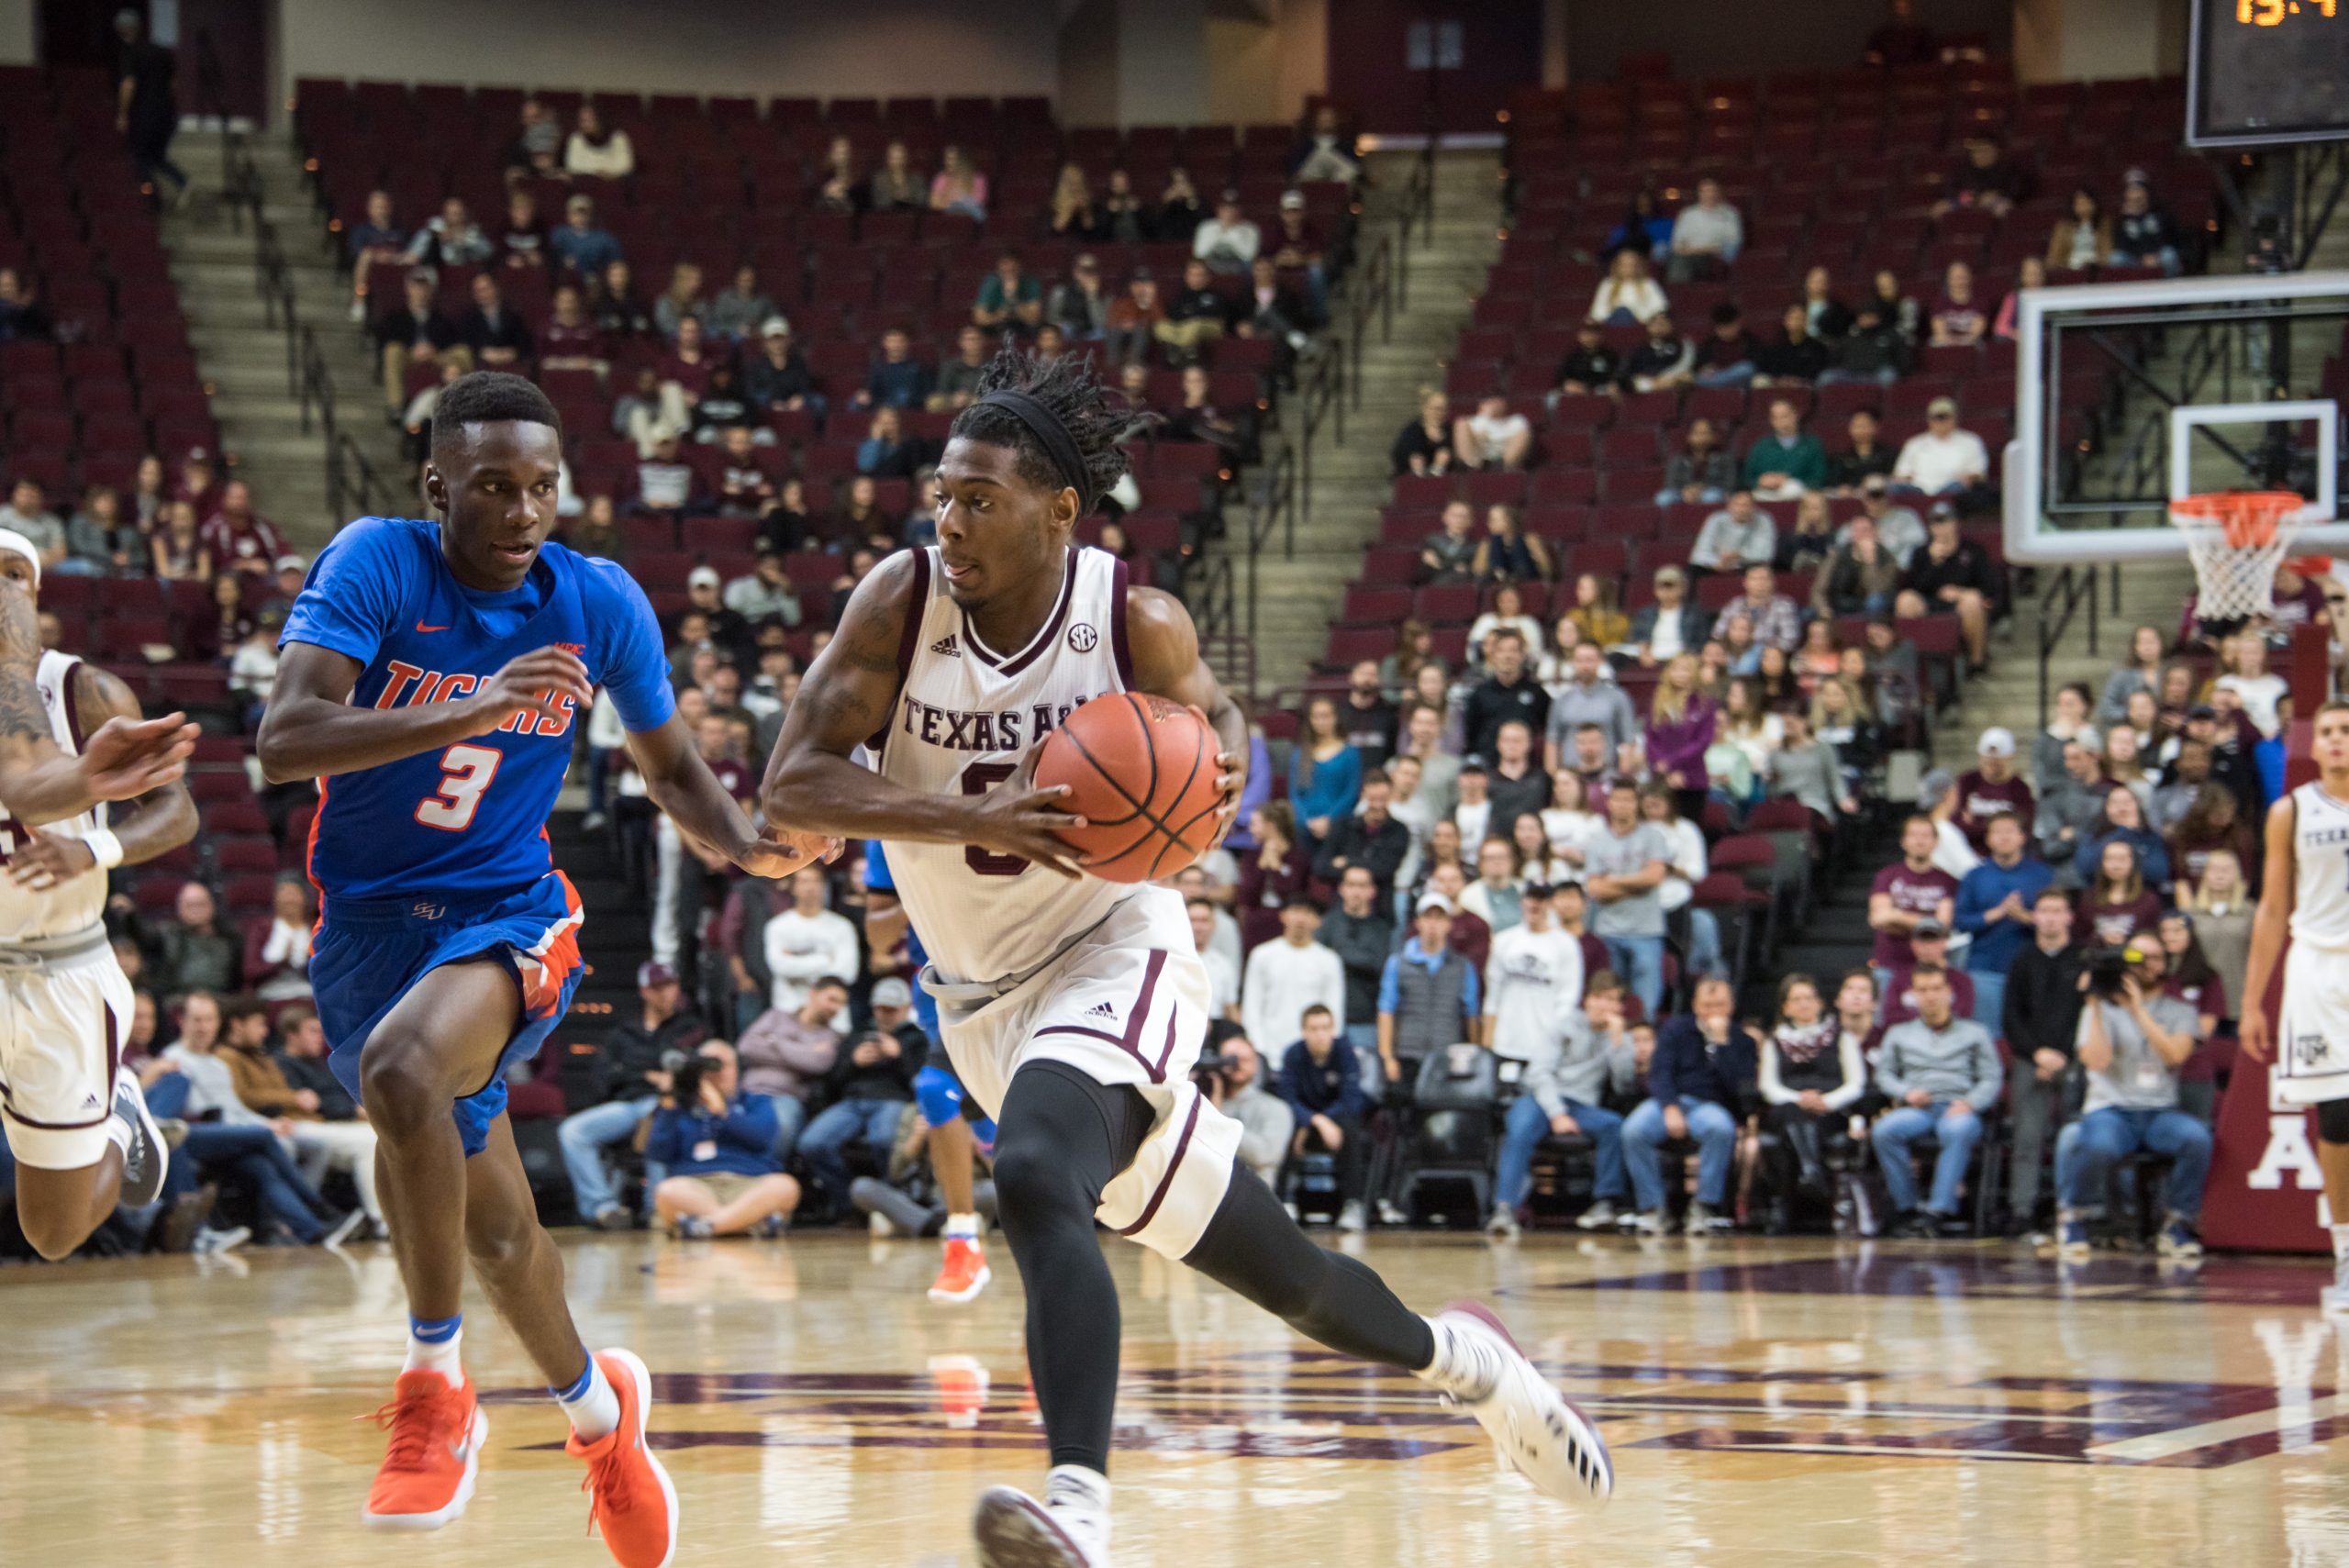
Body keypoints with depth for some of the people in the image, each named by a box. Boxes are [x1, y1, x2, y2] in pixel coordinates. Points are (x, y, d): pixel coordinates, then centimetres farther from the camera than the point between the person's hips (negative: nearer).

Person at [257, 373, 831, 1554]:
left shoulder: (601, 604, -7)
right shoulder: (376, 564, -14)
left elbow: (668, 767, 10)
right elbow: (283, 744, -26)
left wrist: (748, 845, -12)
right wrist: (470, 711, -38)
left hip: (505, 916, -1)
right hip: (369, 920, 1)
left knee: (400, 1068, -35)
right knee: (490, 1223, 11)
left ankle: (436, 1383, -20)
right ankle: (595, 1405, 41)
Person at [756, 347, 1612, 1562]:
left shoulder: (1136, 624, -14)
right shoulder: (901, 602, -11)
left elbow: (1214, 718, 9)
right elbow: (792, 784, -18)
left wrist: (1223, 777, -16)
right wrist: (975, 818, -31)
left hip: (1112, 953, -4)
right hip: (984, 994, 4)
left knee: (1034, 1177, -35)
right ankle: (1456, 1360, 40)